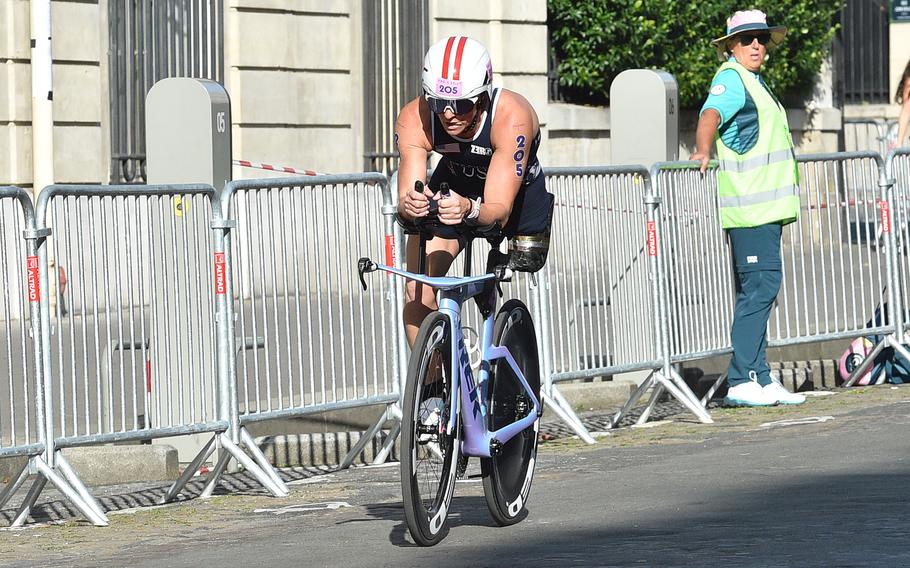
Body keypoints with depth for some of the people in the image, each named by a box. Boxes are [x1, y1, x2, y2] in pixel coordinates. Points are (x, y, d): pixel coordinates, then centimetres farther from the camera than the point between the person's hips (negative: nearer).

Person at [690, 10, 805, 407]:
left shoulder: (754, 81, 22)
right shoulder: (732, 78, -9)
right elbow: (711, 114, -27)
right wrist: (703, 153, -42)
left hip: (765, 206, 10)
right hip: (751, 207, -10)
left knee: (758, 291, 11)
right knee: (760, 287, -15)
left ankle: (760, 379, 15)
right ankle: (742, 382, -17)